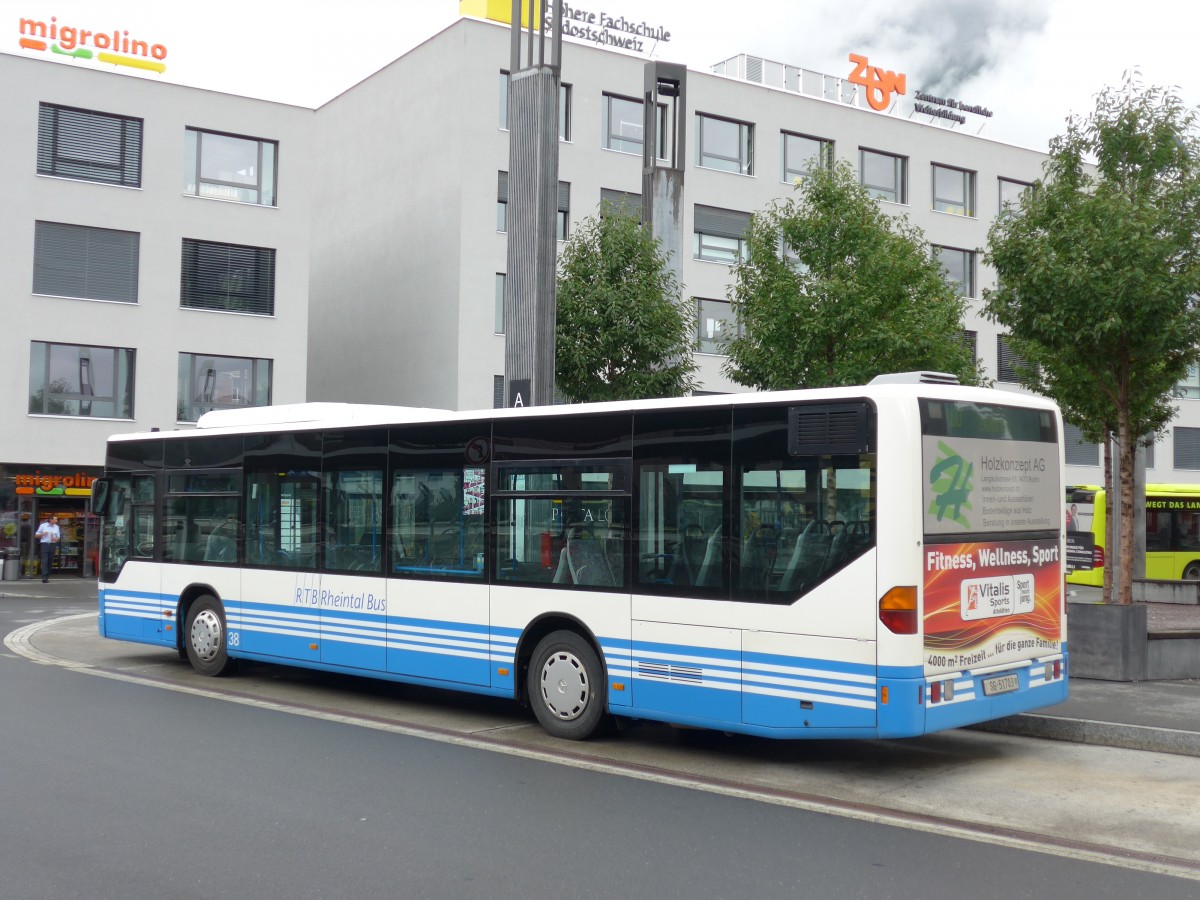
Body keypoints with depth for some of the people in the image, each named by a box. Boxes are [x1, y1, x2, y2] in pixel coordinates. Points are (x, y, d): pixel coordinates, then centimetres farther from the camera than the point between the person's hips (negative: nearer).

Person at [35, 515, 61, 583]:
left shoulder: (56, 527, 12)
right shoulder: (43, 525, 2)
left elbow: (58, 537, 15)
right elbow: (36, 535, 5)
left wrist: (55, 539, -8)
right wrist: (43, 534, -14)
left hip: (53, 545, 4)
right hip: (44, 544, -4)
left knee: (50, 562, 4)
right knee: (44, 561, -12)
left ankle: (47, 577, 9)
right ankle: (44, 577, -19)